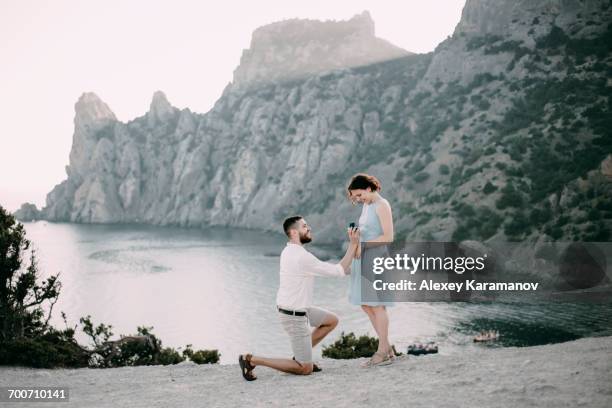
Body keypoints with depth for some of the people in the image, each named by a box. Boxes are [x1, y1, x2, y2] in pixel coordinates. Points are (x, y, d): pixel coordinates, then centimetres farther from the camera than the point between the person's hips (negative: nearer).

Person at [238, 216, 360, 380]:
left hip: (295, 309, 10)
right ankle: (251, 360, -3)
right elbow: (340, 271, -22)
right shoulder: (302, 257, -27)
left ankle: (301, 356, 21)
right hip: (295, 317, -10)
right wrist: (353, 244, -18)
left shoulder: (289, 251, 4)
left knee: (332, 320, 23)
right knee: (306, 369, -1)